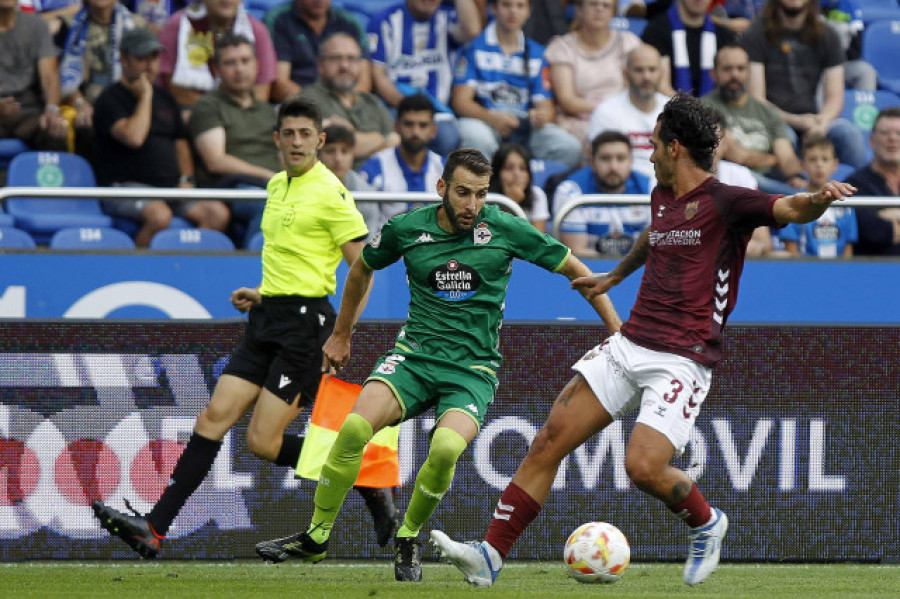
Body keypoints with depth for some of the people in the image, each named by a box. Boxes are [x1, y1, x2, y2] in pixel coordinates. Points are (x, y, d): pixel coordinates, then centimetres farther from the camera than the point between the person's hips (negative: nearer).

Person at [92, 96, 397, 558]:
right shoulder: (277, 186, 15)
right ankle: (154, 529, -6)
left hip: (305, 321, -8)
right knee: (214, 417, -2)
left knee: (263, 442, -10)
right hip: (267, 319, 8)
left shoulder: (331, 194, -10)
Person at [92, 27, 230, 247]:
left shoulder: (164, 98, 21)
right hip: (125, 186, -7)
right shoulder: (110, 99, -3)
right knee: (160, 215, -37)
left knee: (218, 213, -17)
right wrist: (145, 97, -9)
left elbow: (180, 142, 27)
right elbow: (134, 137, -20)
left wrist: (186, 179, 9)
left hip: (169, 187, 7)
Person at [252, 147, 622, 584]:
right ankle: (316, 536, -9)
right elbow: (362, 268, 21)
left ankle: (407, 540, -5)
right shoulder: (407, 229, -1)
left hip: (473, 368, -1)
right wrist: (341, 334, 29)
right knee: (355, 427, -26)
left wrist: (618, 333, 1)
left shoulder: (505, 230, -5)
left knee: (446, 448, -31)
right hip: (414, 354, 1)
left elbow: (575, 270, 5)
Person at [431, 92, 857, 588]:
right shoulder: (662, 197, 16)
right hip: (628, 346, 7)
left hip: (682, 361, -7)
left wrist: (819, 199, -45)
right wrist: (614, 277, 55)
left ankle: (706, 523, 9)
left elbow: (789, 209, -22)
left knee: (643, 467, -22)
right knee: (549, 440, -2)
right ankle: (490, 556, 1)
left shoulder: (725, 203, -8)